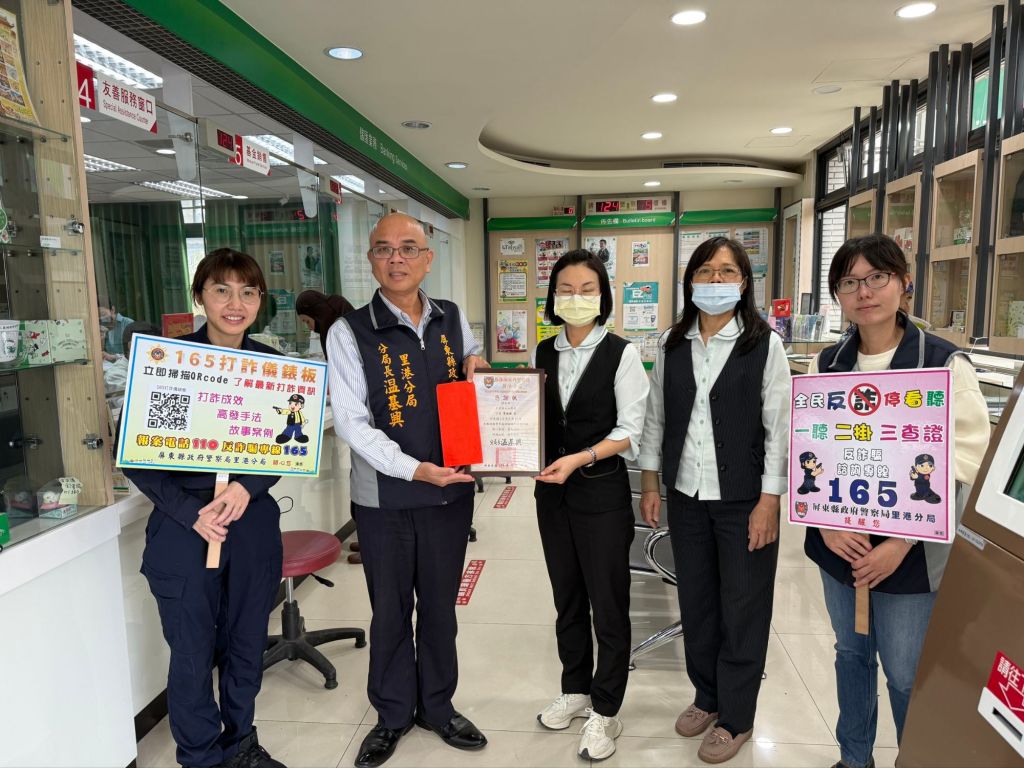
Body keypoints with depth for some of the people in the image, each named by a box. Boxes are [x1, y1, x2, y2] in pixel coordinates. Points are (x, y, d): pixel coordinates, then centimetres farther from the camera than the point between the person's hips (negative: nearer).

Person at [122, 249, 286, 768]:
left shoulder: (272, 365, 1)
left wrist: (246, 487, -16)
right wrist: (192, 512, -16)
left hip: (254, 525, 3)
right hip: (184, 528, -2)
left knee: (247, 645, 16)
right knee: (193, 653, 9)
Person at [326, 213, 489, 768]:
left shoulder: (454, 319, 3)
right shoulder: (349, 333, -8)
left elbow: (474, 390, 18)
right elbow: (352, 424, -13)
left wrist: (478, 369, -6)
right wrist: (414, 469, -23)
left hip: (451, 490, 3)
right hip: (385, 497, -3)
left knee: (439, 606, 17)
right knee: (390, 611, 14)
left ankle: (437, 706, 40)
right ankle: (392, 714, 38)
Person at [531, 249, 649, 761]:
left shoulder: (621, 354, -8)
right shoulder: (543, 353, 6)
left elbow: (630, 432, -11)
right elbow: (534, 419, 10)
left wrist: (579, 459, -22)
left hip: (602, 493, -4)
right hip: (552, 492, 5)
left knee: (608, 604, 7)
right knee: (567, 598, 18)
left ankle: (605, 712, 25)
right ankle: (576, 690, 38)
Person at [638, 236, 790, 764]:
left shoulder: (764, 345, -6)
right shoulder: (672, 344, 4)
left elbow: (779, 427, -7)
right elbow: (656, 417, 7)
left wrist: (769, 501, -11)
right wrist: (650, 484, 5)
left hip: (743, 498, -3)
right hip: (686, 494, 4)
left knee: (743, 608, 8)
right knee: (696, 601, 15)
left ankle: (735, 718, 27)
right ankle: (707, 696, 36)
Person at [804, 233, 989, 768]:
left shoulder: (946, 364, -10)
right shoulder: (825, 365, 3)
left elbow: (960, 465, -13)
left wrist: (901, 544, -17)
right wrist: (826, 520, -10)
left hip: (910, 553, -4)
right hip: (839, 544, 4)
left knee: (906, 674, 6)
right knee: (851, 653, 19)